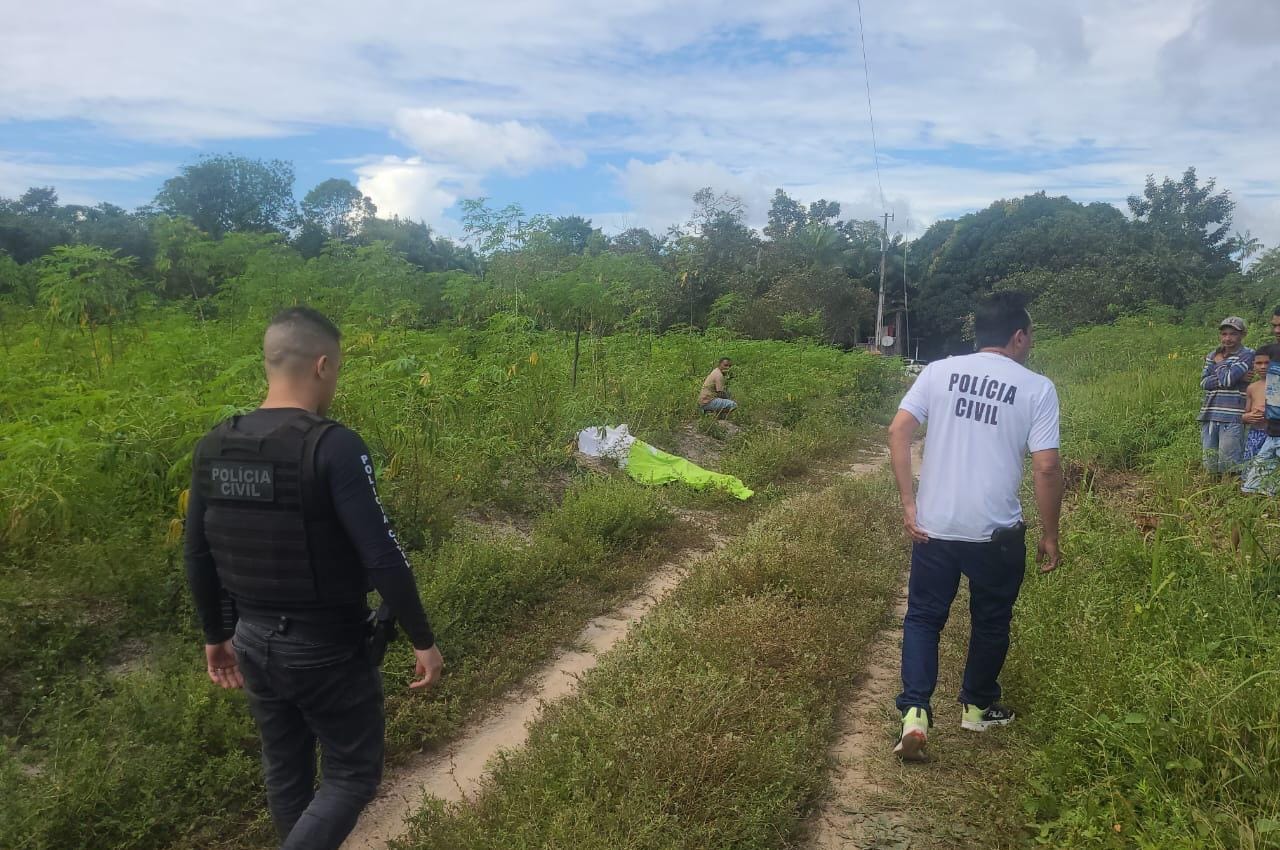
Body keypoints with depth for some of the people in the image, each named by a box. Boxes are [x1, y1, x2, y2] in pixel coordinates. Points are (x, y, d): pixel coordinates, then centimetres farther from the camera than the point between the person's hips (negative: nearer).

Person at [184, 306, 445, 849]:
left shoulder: (213, 448, -2)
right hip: (327, 648, -6)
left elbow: (198, 557, 7)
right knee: (353, 775, 13)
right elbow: (382, 558, -23)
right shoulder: (334, 447, -23)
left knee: (285, 770, 24)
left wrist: (216, 635, 20)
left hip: (253, 643, 7)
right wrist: (422, 640, -12)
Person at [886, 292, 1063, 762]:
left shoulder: (938, 371, 1)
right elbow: (1047, 467, -9)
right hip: (997, 533, -1)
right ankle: (977, 707, 36)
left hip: (934, 527, 1)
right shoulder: (1037, 388, -5)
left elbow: (897, 432, -7)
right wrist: (1049, 536, 2)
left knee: (923, 617, 13)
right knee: (990, 622, 19)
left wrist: (908, 505, -3)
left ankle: (915, 712, 0)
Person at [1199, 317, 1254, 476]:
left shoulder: (1247, 355, -2)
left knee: (1230, 464, -5)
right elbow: (1204, 382, 1)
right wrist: (1234, 377, -9)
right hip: (1210, 415, 6)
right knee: (1210, 465, 11)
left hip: (1232, 417, -6)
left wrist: (1220, 362, 3)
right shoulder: (1212, 355, 15)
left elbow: (1227, 379, -15)